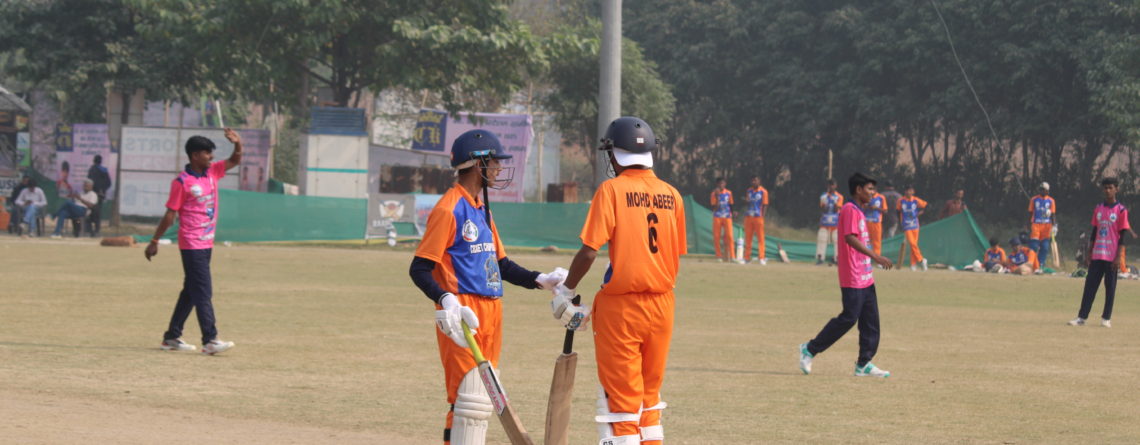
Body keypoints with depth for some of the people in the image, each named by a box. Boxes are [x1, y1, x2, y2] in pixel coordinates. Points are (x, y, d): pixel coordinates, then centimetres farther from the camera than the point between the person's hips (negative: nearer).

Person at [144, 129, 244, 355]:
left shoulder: (212, 172, 9)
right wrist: (154, 241, -6)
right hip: (191, 245, -8)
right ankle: (210, 341, -14)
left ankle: (172, 337, 20)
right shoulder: (181, 182, -11)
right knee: (203, 293, -11)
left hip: (207, 243, 8)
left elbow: (235, 161, 11)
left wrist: (238, 143, -10)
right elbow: (170, 214, -8)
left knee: (191, 292, 12)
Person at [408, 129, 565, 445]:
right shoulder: (449, 209, -11)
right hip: (463, 314, -10)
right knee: (471, 397, -12)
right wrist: (445, 300, -30)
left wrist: (540, 281, 10)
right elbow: (419, 268, -15)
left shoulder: (482, 210, 18)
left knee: (480, 400, 12)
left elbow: (501, 264, 23)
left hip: (490, 312, 10)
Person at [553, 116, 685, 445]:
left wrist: (565, 292, -2)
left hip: (621, 307, -5)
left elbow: (589, 250, -14)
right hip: (662, 304, 5)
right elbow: (676, 257, 8)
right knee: (649, 394, 17)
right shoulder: (671, 194, 5)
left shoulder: (612, 190, -9)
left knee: (620, 397, 0)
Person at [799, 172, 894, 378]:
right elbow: (850, 238, -25)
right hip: (852, 279, -10)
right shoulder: (850, 210, -12)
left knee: (870, 321, 6)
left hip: (865, 278, 10)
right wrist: (876, 257, -30)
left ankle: (864, 364, 9)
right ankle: (810, 349, 2)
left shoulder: (858, 211, 19)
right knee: (848, 318, -8)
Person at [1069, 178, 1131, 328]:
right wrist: (1089, 252, 10)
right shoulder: (1098, 209, 11)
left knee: (1110, 287, 2)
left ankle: (1106, 318, 9)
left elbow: (1123, 235, -7)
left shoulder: (1121, 210, -4)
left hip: (1112, 257, -4)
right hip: (1097, 255, 4)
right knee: (1090, 285, 1)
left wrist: (1118, 257, -12)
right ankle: (1082, 317, 1)